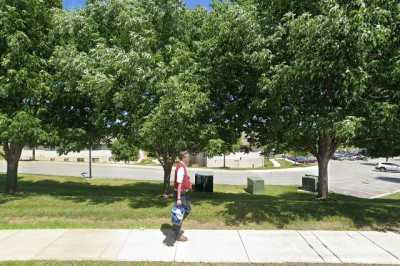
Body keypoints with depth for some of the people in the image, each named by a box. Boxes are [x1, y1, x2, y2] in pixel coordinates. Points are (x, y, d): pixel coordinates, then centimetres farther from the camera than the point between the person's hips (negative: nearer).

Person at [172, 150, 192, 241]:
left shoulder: (183, 166, 8)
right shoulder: (181, 167, -23)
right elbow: (179, 184, -27)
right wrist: (178, 198, -28)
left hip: (184, 192, 10)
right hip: (181, 193, -10)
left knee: (188, 209, 22)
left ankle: (176, 227, 35)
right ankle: (178, 235, 16)